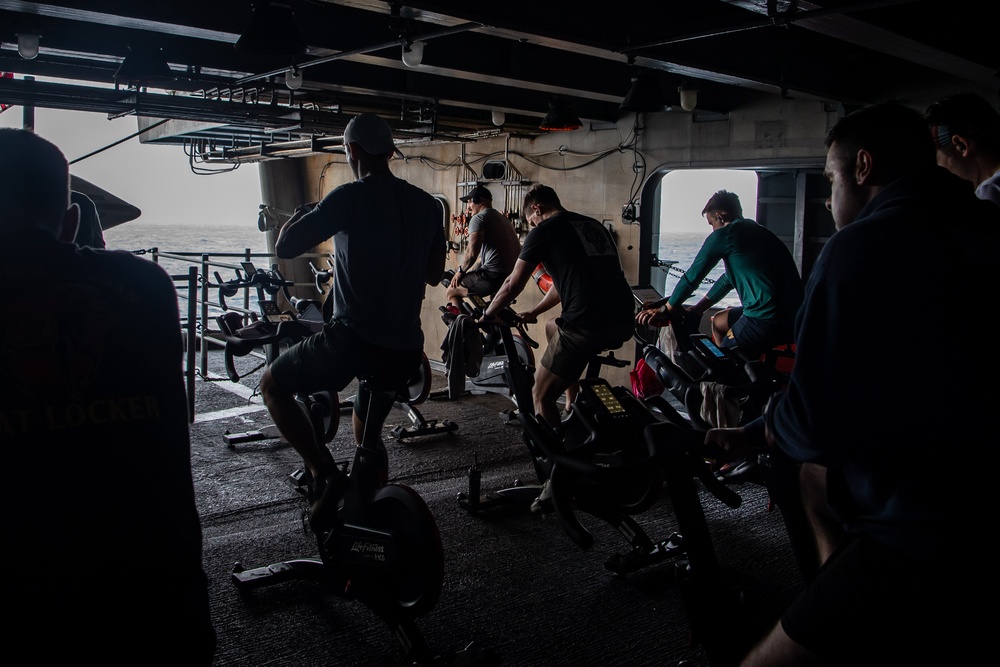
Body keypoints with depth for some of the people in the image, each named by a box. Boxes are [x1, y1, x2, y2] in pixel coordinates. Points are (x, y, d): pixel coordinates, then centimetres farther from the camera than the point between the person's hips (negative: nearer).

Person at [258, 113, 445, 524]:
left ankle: (323, 473, 2)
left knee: (272, 385, 16)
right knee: (368, 435, 28)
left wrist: (300, 214, 12)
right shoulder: (428, 205, 9)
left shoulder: (351, 198, -10)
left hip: (352, 339, -6)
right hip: (406, 349, 7)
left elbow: (284, 248, -8)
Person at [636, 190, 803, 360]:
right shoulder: (760, 232, 21)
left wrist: (664, 310, 11)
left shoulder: (724, 235, -6)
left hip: (767, 319, -9)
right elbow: (729, 278, 26)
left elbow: (691, 277, -1)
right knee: (719, 322, 27)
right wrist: (698, 309, 27)